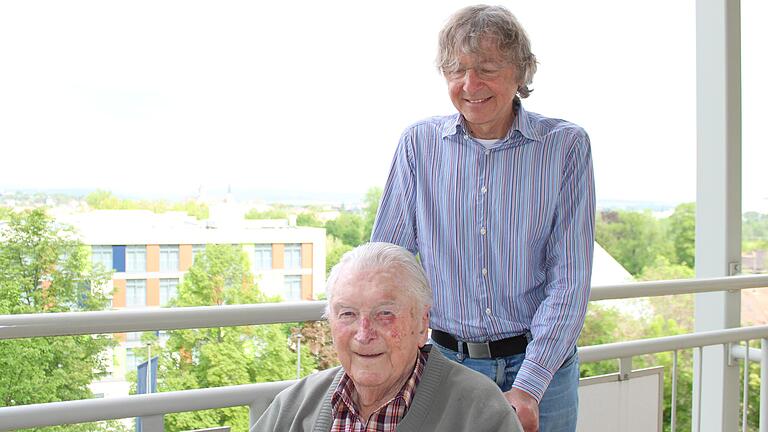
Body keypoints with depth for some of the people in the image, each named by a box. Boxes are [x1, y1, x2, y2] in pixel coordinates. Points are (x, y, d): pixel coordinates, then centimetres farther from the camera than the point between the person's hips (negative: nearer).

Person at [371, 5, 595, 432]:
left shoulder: (565, 145, -6)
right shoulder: (419, 143, -1)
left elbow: (570, 279, -10)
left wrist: (528, 387, -18)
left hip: (541, 364, -1)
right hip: (446, 361, 2)